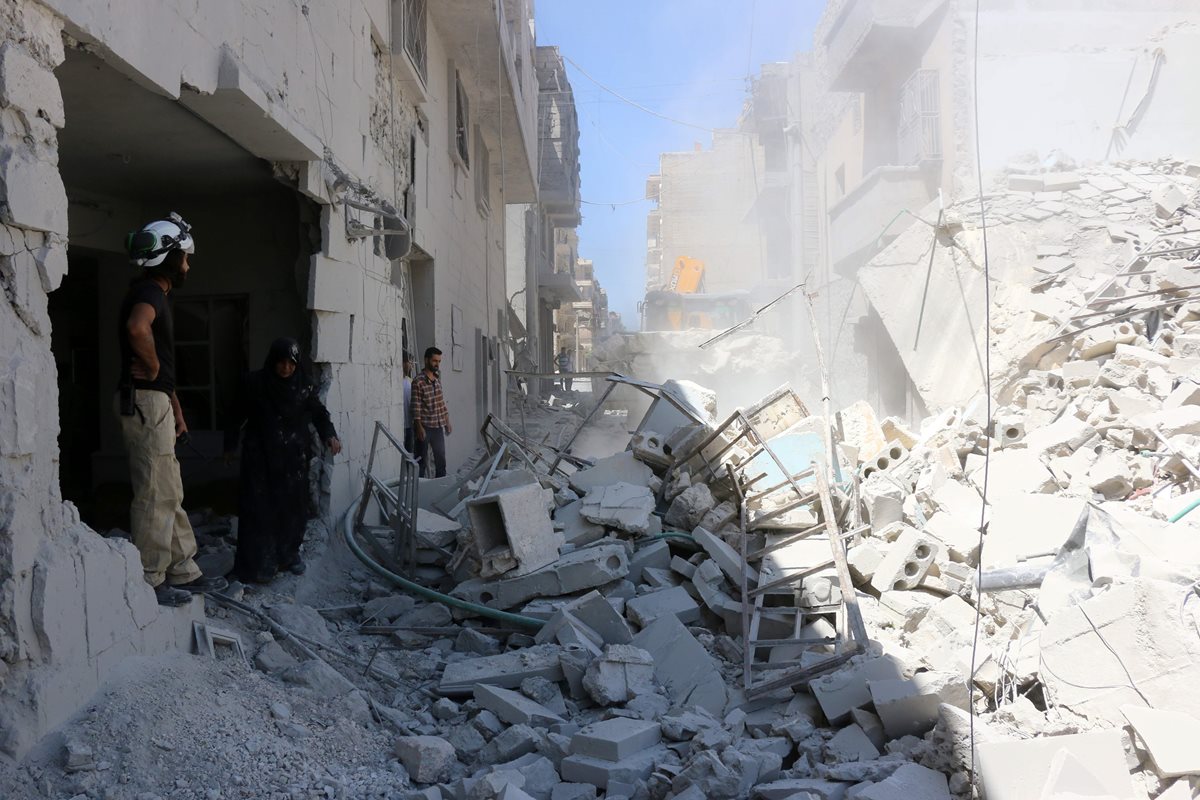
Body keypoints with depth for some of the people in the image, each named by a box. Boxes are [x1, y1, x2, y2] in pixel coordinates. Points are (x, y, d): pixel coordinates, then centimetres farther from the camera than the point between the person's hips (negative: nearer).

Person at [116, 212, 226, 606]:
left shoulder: (153, 294, 20)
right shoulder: (149, 292, -12)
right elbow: (137, 327, -37)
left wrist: (176, 410, 25)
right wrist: (152, 368, -20)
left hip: (154, 403, 10)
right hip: (145, 402, -10)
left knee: (170, 494, 14)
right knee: (155, 495, -5)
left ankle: (183, 572, 22)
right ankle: (148, 582, 2)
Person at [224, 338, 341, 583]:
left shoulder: (303, 385, -1)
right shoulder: (255, 383, -7)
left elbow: (318, 413, 6)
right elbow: (238, 415, 1)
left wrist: (330, 435, -11)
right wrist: (230, 445, 7)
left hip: (294, 457, 3)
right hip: (261, 456, -2)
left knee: (294, 505, 6)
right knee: (261, 507, -3)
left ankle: (290, 554, 21)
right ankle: (259, 562, 2)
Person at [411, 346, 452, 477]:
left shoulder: (438, 380, 11)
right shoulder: (418, 382, -12)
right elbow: (416, 407, -15)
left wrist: (447, 422, 16)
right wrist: (419, 427, -19)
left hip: (438, 426, 7)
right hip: (425, 427, -7)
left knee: (441, 460, 11)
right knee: (421, 460, 1)